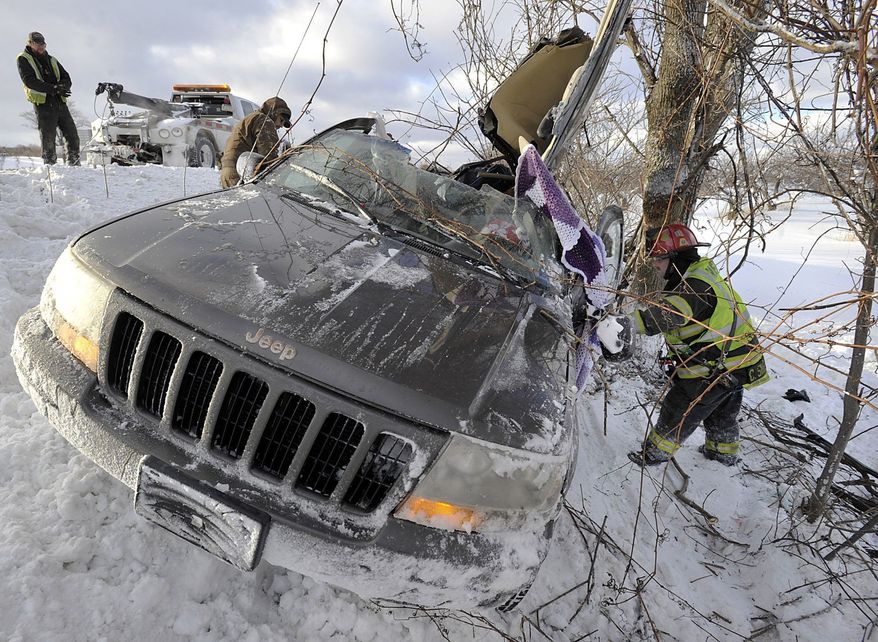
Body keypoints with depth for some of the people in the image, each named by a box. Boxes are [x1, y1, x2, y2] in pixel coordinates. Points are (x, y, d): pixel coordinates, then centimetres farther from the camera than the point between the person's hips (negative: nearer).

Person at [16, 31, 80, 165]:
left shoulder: (52, 60, 22)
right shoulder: (24, 59, 7)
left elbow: (67, 79, 12)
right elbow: (29, 81, -9)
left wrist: (62, 87, -12)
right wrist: (53, 89, -21)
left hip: (60, 102, 5)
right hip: (43, 103, -4)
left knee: (72, 136, -1)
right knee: (48, 139, -8)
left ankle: (74, 165, 5)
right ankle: (50, 166, -4)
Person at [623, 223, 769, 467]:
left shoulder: (696, 286, -26)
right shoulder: (701, 275, 9)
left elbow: (665, 316, -42)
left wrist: (625, 323, -50)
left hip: (714, 369, -10)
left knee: (678, 410, 6)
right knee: (722, 413, 29)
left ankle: (657, 452, 20)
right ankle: (724, 453, 48)